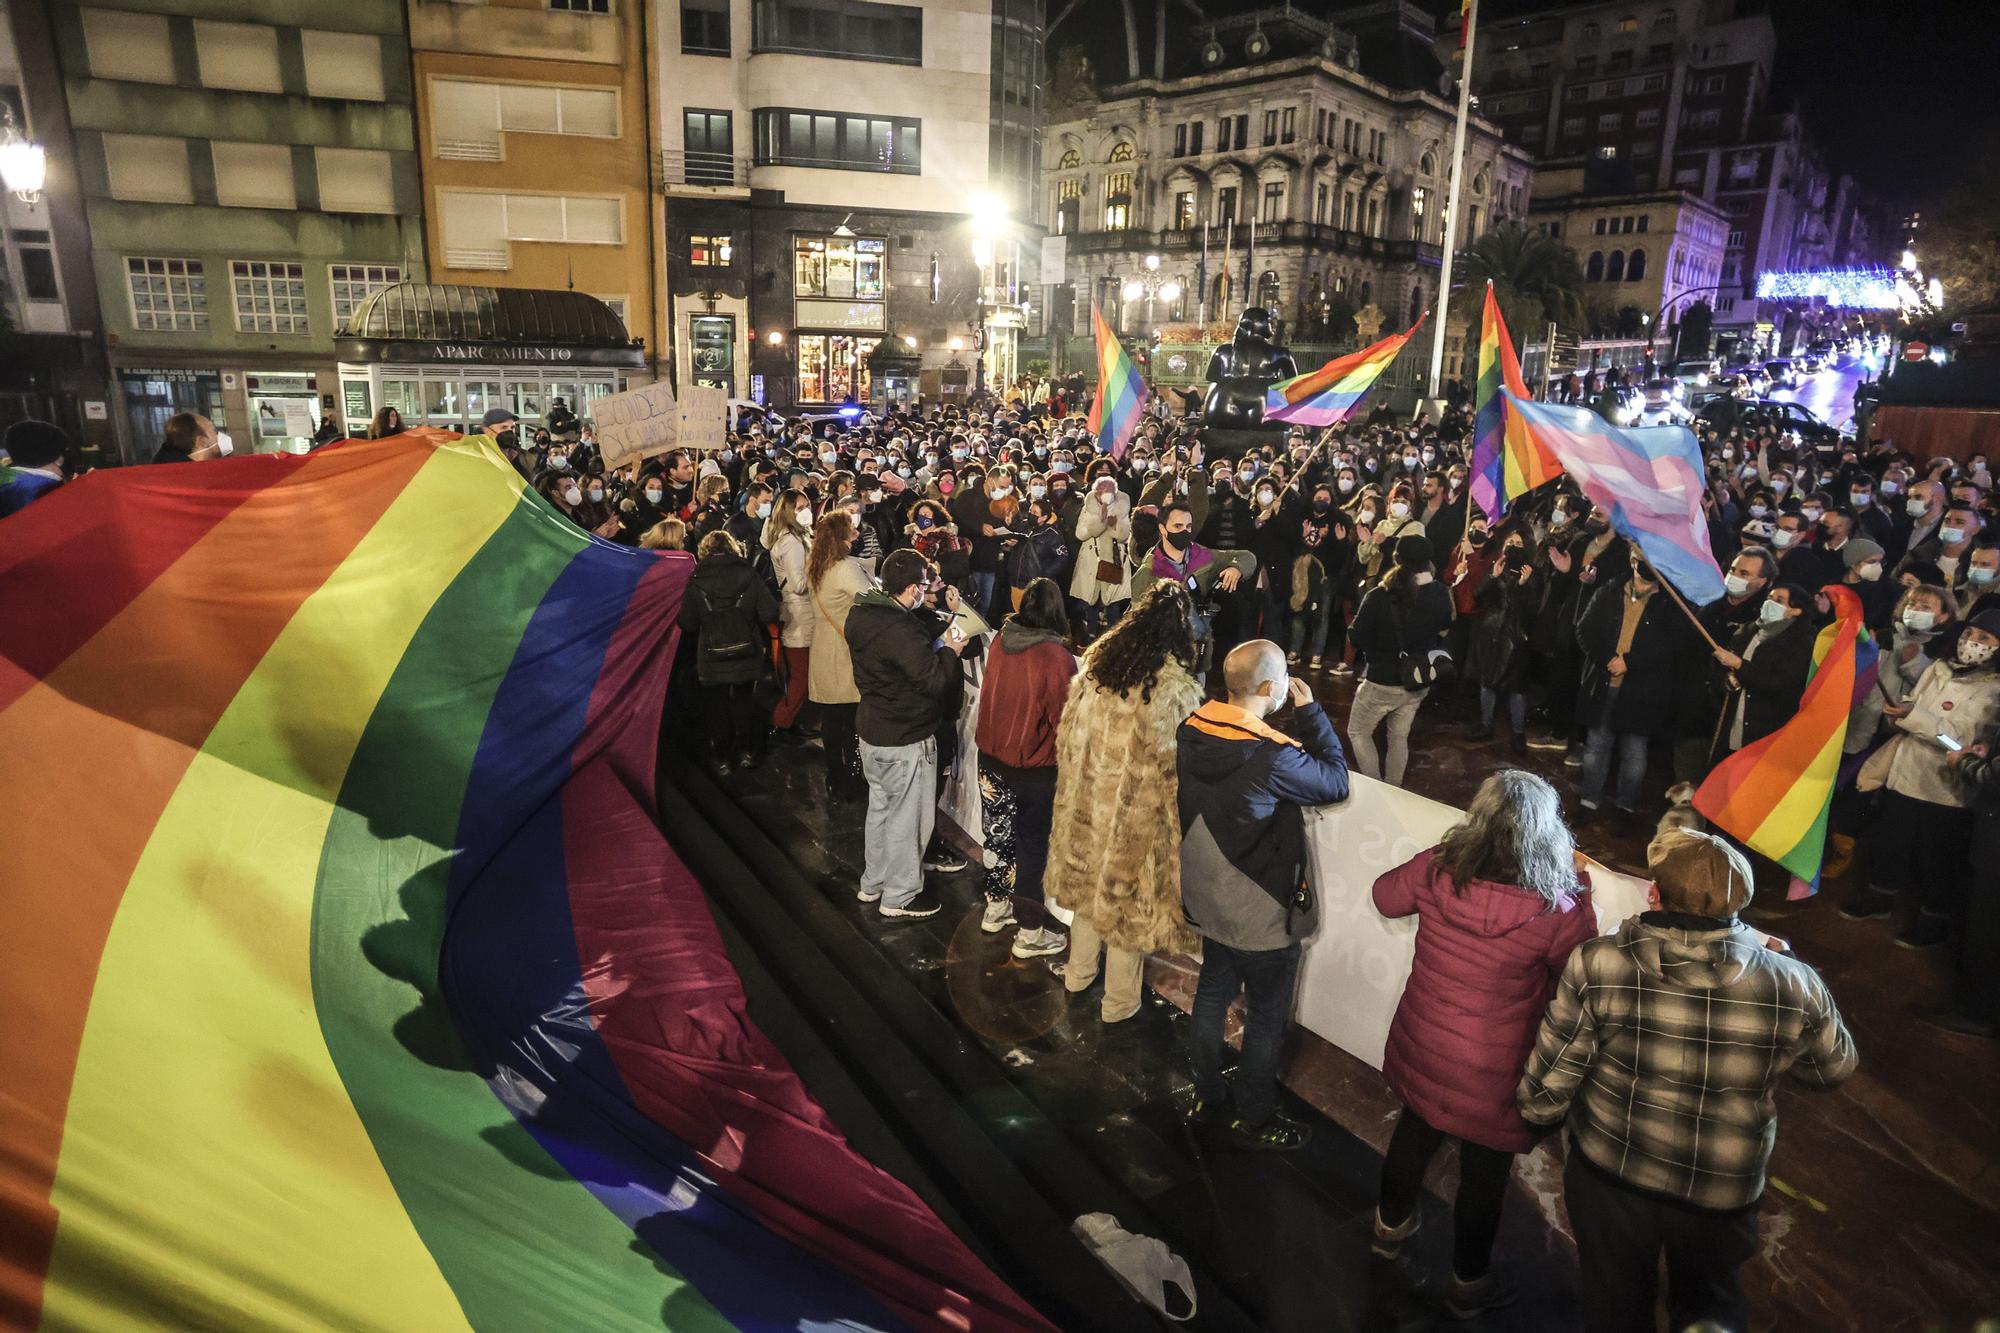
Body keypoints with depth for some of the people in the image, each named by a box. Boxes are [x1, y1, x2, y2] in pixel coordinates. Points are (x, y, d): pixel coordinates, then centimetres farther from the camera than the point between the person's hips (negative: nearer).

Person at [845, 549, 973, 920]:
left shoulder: (862, 615, 0)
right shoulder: (900, 629, -29)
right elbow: (934, 681, -25)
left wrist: (935, 645, 3)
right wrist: (950, 651, -10)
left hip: (872, 730, 9)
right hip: (906, 739, -9)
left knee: (880, 809, 23)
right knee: (908, 817, 8)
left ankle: (871, 884, 38)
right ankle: (899, 897, 21)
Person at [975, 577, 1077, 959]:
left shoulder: (1000, 642, -6)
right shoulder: (1056, 655, -22)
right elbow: (1063, 716, -15)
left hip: (992, 757, 6)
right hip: (1034, 768, -5)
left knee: (999, 833, 21)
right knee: (1031, 845, 7)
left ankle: (995, 907, 39)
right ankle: (1029, 933, 18)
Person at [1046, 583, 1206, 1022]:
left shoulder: (1095, 664, -6)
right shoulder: (1176, 688, -23)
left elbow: (1068, 736, 3)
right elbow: (1178, 765, -19)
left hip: (1088, 803, 5)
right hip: (1139, 815, -5)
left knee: (1092, 882, 25)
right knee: (1128, 896, 14)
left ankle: (1077, 976, 44)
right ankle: (1119, 1002, 32)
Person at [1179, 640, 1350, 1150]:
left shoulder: (1191, 730, -11)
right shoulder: (1272, 757, -32)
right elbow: (1335, 782, -15)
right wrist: (1310, 711, -11)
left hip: (1208, 897, 7)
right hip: (1262, 914, -7)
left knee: (1213, 993, 24)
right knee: (1266, 1016, 15)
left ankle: (1209, 1097, 43)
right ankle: (1253, 1118, 34)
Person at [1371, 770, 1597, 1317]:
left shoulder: (1435, 870, -18)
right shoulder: (1557, 908, -29)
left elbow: (1386, 896, 2)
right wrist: (1577, 890, -5)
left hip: (1422, 1049, 4)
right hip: (1492, 1076, -4)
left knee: (1415, 1132, 30)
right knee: (1484, 1173, 21)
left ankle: (1391, 1225, 55)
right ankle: (1468, 1283, 43)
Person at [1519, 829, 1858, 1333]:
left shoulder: (1597, 965, -26)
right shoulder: (1792, 986, -20)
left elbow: (1547, 1086, -18)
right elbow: (1836, 1067, 4)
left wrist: (1536, 1113, 6)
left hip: (1608, 1176, 4)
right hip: (1723, 1191, -3)